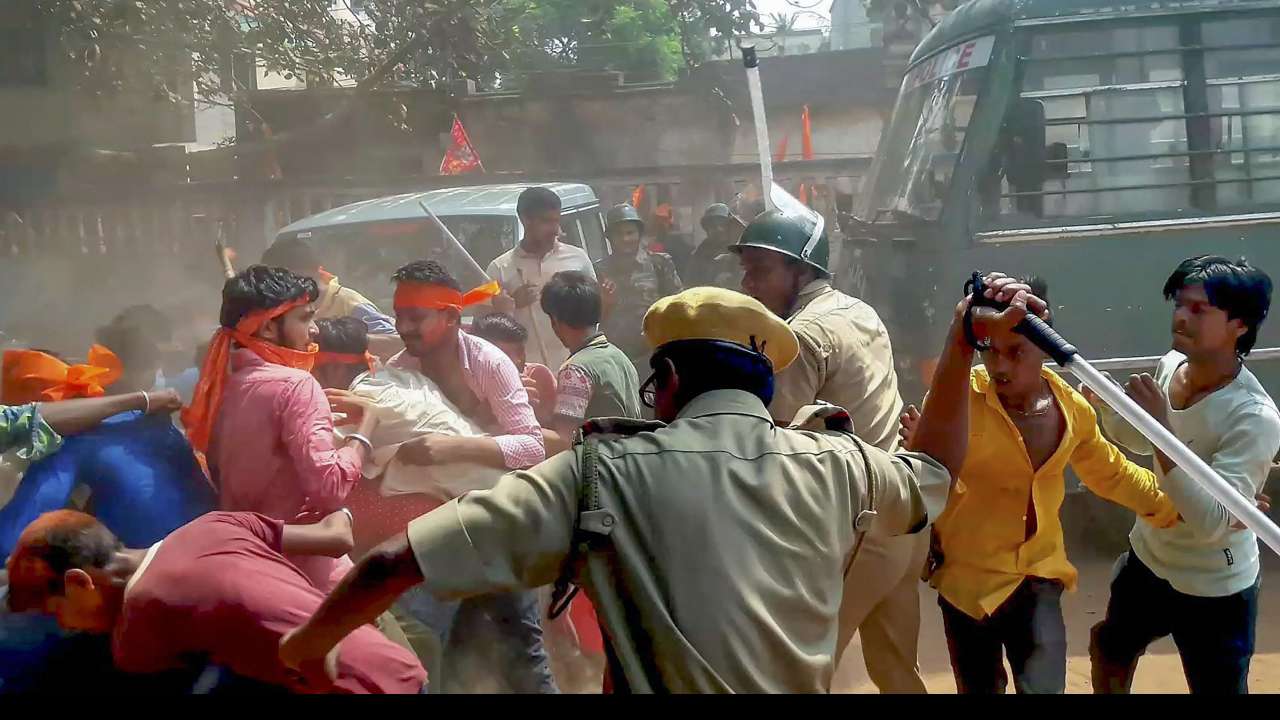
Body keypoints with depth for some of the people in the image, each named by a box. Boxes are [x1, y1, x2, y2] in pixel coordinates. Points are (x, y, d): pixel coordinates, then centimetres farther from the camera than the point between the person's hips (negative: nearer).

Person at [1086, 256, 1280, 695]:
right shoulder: (1171, 364, -10)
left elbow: (1211, 523, -37)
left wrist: (1162, 426, -40)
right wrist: (1105, 405, -10)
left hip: (1214, 592, -7)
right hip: (1148, 560, 7)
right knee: (1108, 654, 28)